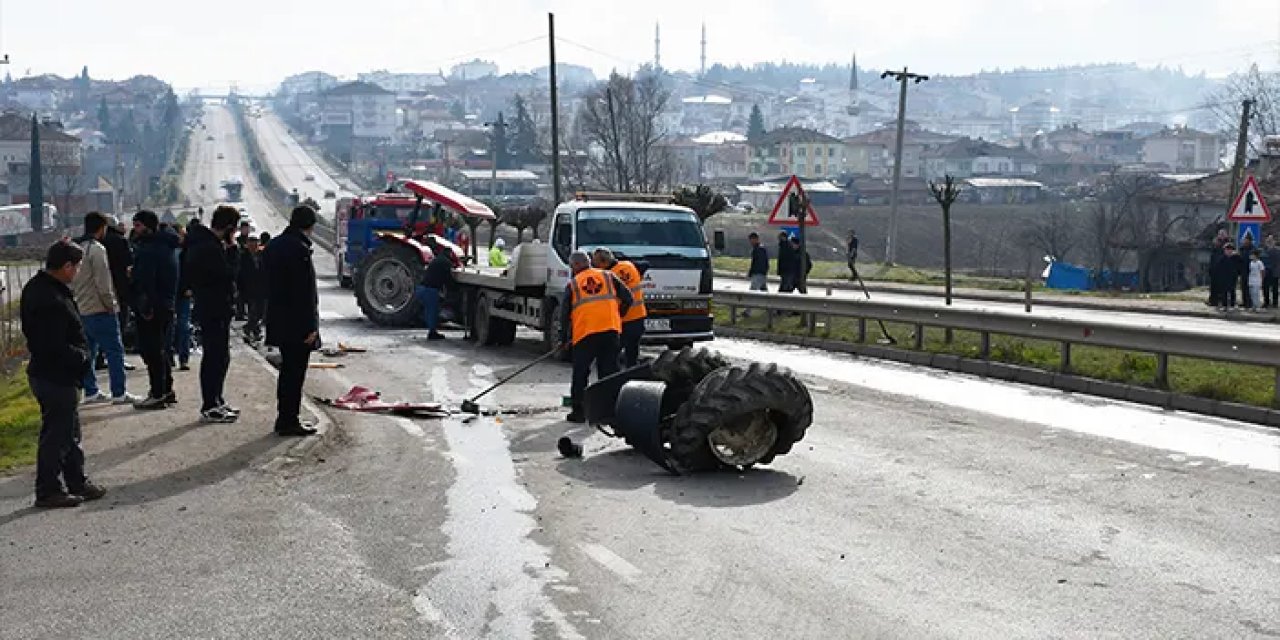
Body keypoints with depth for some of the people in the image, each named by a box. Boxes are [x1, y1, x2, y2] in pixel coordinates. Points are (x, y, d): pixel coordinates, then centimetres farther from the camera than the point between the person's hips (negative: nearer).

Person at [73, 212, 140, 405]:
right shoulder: (97, 249, -14)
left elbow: (71, 281, 16)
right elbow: (102, 282, -19)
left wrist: (75, 300, 18)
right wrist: (110, 304, -10)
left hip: (81, 310, 9)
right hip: (100, 310, -9)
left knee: (88, 352, 14)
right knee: (115, 351, -4)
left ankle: (91, 392, 19)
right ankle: (119, 394, -4)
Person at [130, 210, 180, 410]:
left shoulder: (148, 248, -16)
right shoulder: (168, 245, 14)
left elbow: (145, 280, -22)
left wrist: (146, 306, -23)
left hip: (152, 308, -10)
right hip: (167, 305, 10)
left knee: (151, 350, -5)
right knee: (159, 349, 19)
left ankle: (158, 395, -4)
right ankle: (167, 390, 24)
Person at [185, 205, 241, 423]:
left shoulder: (201, 242, 14)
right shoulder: (210, 247, -20)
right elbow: (228, 274, -20)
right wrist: (231, 249, -13)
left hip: (214, 309, 11)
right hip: (214, 310, -11)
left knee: (219, 356, 17)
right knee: (215, 357, -5)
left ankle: (216, 401, 26)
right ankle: (209, 407, 0)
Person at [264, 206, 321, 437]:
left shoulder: (273, 246, 11)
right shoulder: (299, 249, -19)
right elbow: (305, 292, -20)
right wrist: (311, 326, -17)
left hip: (279, 321, 9)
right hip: (296, 323, -9)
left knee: (288, 370, 18)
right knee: (295, 372, -2)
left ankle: (285, 418, 25)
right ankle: (289, 421, 3)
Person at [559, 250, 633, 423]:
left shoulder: (572, 284, 13)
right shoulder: (608, 276, 16)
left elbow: (564, 314, 12)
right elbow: (627, 298, 11)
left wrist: (564, 339, 20)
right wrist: (618, 317, 26)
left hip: (584, 333, -1)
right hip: (610, 330, 1)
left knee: (580, 373, 9)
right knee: (609, 370, 7)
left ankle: (579, 411, 10)